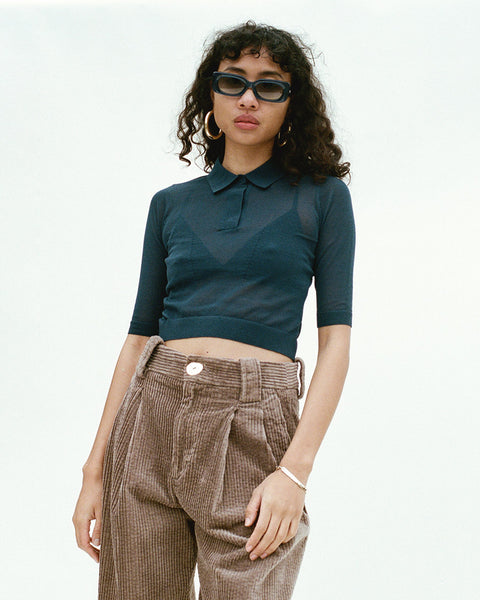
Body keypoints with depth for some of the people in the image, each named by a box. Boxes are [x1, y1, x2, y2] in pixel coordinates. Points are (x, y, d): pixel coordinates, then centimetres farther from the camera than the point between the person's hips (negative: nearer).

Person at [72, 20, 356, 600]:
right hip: (151, 418, 3)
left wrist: (295, 471, -12)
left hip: (252, 430, -3)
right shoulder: (172, 204, 14)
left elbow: (335, 340, -1)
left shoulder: (321, 197, 6)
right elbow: (140, 335, 13)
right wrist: (95, 468, 6)